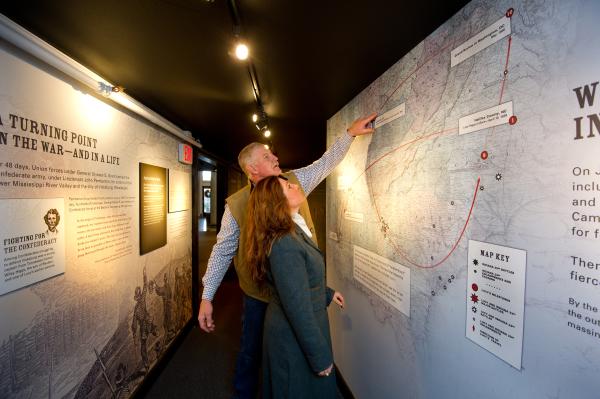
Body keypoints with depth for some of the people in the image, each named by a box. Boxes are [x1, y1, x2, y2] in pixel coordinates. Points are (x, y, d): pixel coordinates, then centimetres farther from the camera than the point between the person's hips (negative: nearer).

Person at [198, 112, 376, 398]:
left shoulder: (294, 181, -5)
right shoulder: (236, 205, -13)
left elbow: (326, 162, 5)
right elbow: (222, 250, -8)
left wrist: (350, 133, 2)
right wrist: (207, 296, -9)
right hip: (259, 294, -2)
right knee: (251, 352, 19)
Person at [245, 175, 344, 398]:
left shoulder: (293, 231, -1)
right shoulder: (284, 244, -32)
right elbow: (299, 309, -28)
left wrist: (327, 294, 22)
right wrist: (321, 357, -18)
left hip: (296, 331, 9)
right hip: (295, 339, -9)